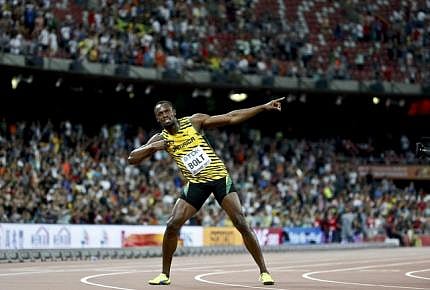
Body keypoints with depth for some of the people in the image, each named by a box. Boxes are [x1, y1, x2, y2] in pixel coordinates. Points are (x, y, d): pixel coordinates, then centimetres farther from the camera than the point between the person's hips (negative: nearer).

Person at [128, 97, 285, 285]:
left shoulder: (194, 122, -4)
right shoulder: (161, 139, 2)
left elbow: (231, 117, -6)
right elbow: (132, 158, -2)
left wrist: (264, 107, -12)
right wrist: (152, 147, -20)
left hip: (219, 177, -2)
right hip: (195, 184, 2)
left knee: (241, 222, -11)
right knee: (172, 225, -9)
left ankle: (264, 271, -5)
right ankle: (165, 275, 6)